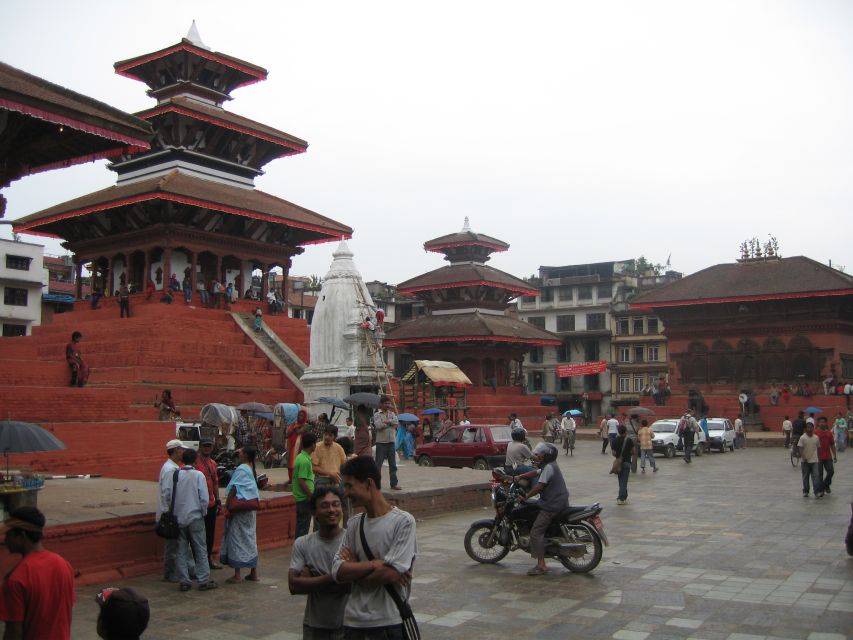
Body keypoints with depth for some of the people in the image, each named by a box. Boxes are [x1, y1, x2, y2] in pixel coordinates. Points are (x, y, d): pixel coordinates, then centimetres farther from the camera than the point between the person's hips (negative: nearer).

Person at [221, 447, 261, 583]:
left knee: (236, 538, 0)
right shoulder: (252, 470, 9)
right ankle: (253, 573, 17)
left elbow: (233, 489, -17)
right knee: (250, 538, 12)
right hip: (250, 509, 8)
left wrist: (227, 506, -13)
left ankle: (237, 575, 3)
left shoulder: (241, 469, -15)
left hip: (239, 509, -8)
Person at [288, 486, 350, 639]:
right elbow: (293, 585, -11)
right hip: (314, 626, 2)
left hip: (347, 626, -2)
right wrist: (332, 578, -19)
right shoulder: (302, 544, -2)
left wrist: (310, 580, -15)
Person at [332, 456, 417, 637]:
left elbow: (392, 573, -18)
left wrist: (354, 568, -6)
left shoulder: (403, 521, -11)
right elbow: (338, 572, -3)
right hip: (353, 621, 5)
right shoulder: (354, 524, 6)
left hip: (388, 623, -4)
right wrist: (374, 564, -16)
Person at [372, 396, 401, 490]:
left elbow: (396, 422, -5)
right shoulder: (377, 414, -1)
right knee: (378, 464, 0)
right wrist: (391, 423, -10)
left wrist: (387, 421, -14)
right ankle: (377, 484, 7)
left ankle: (394, 483, 10)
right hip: (381, 442, -4)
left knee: (393, 464, 5)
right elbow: (378, 425, -17)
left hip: (391, 442, 4)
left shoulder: (392, 414, 12)